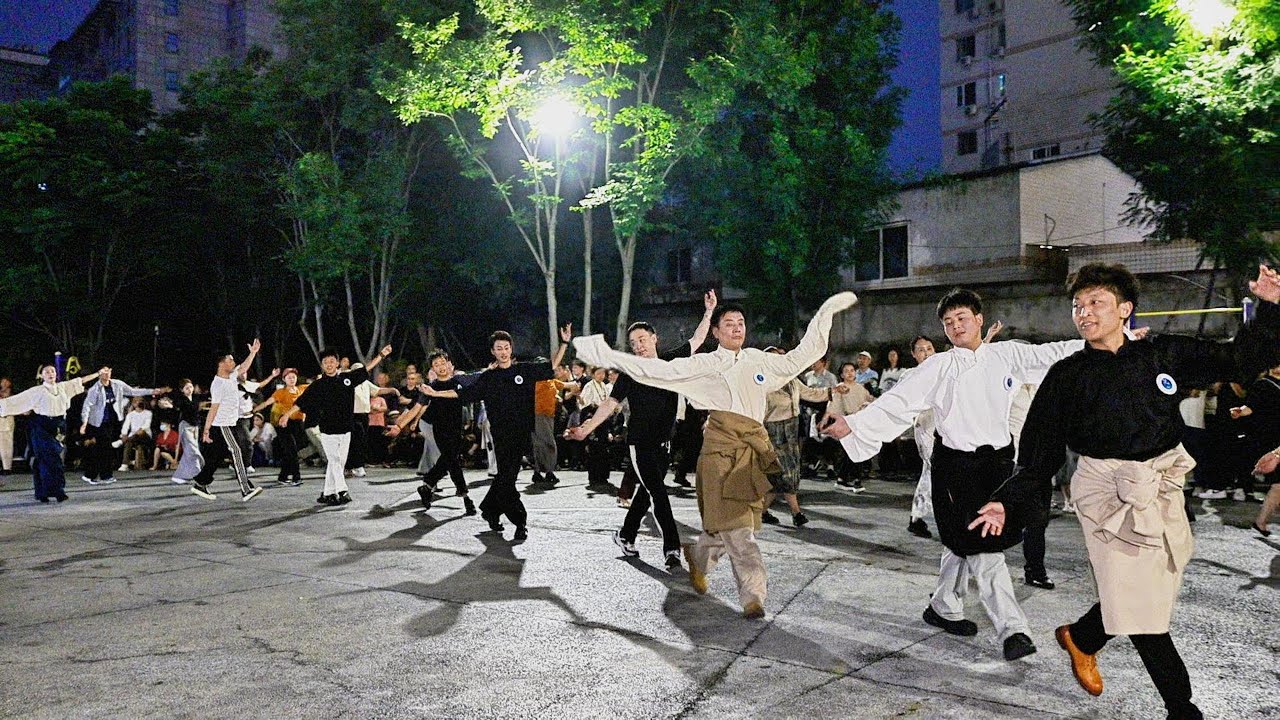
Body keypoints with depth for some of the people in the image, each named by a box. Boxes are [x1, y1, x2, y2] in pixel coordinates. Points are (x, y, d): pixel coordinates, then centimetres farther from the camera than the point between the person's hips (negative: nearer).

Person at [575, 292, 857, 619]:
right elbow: (659, 370, -3)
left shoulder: (760, 360, 14)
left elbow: (801, 356, 20)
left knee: (730, 522, 9)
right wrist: (608, 356, -9)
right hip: (722, 449, -4)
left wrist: (826, 312, 18)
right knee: (735, 527, -9)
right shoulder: (704, 364, 3)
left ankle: (698, 557, 37)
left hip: (755, 448, 4)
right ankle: (753, 592, -2)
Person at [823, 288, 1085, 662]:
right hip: (957, 463, -4)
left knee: (965, 543, 15)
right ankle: (1012, 629, -1)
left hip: (998, 460, 4)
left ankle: (943, 607, 33)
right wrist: (852, 424, -24)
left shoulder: (1006, 355, 7)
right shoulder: (939, 367, -5)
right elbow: (897, 403, -11)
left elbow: (1052, 353, 12)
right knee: (983, 546, -6)